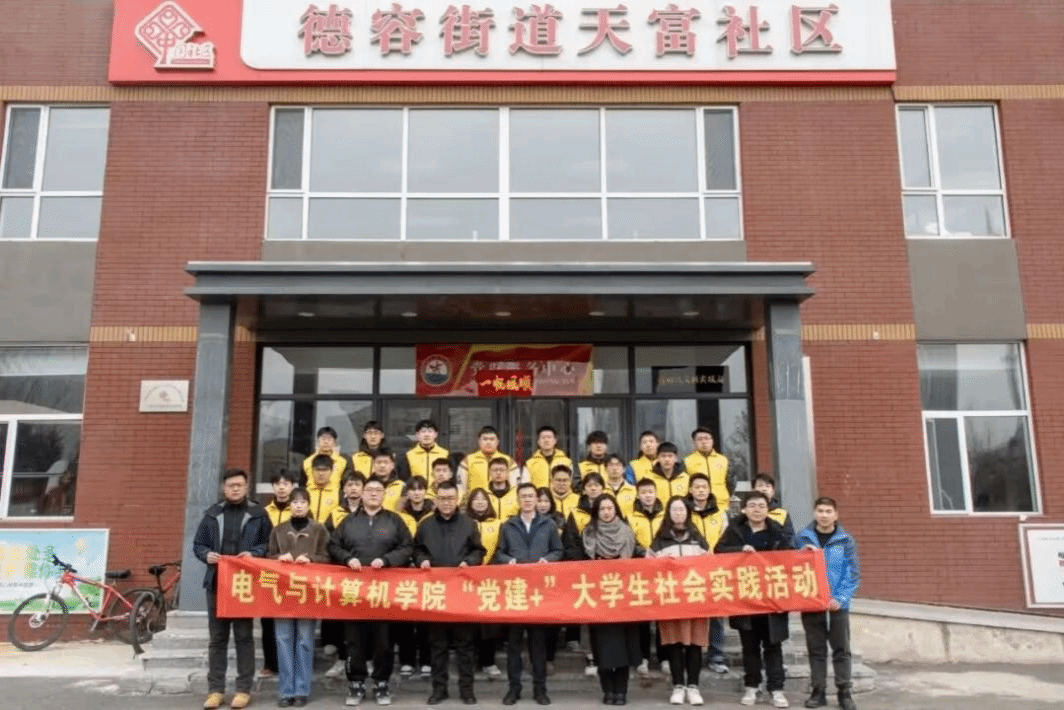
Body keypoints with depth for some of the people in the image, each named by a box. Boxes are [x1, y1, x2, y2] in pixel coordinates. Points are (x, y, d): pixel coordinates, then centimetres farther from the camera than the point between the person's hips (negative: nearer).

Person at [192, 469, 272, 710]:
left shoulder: (258, 514, 2)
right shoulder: (212, 513, 10)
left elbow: (270, 544, 2)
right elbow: (198, 544, 13)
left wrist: (254, 553, -15)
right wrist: (206, 554, -8)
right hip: (216, 582, 3)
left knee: (243, 636, 3)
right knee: (217, 637, 8)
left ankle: (244, 689, 10)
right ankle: (215, 689, 15)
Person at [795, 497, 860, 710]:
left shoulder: (846, 540, -2)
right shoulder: (803, 538, 0)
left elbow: (853, 574, -4)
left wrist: (840, 598, -12)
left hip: (838, 603, -1)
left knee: (841, 650, 6)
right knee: (816, 649, 9)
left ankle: (845, 693, 16)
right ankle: (818, 691, 18)